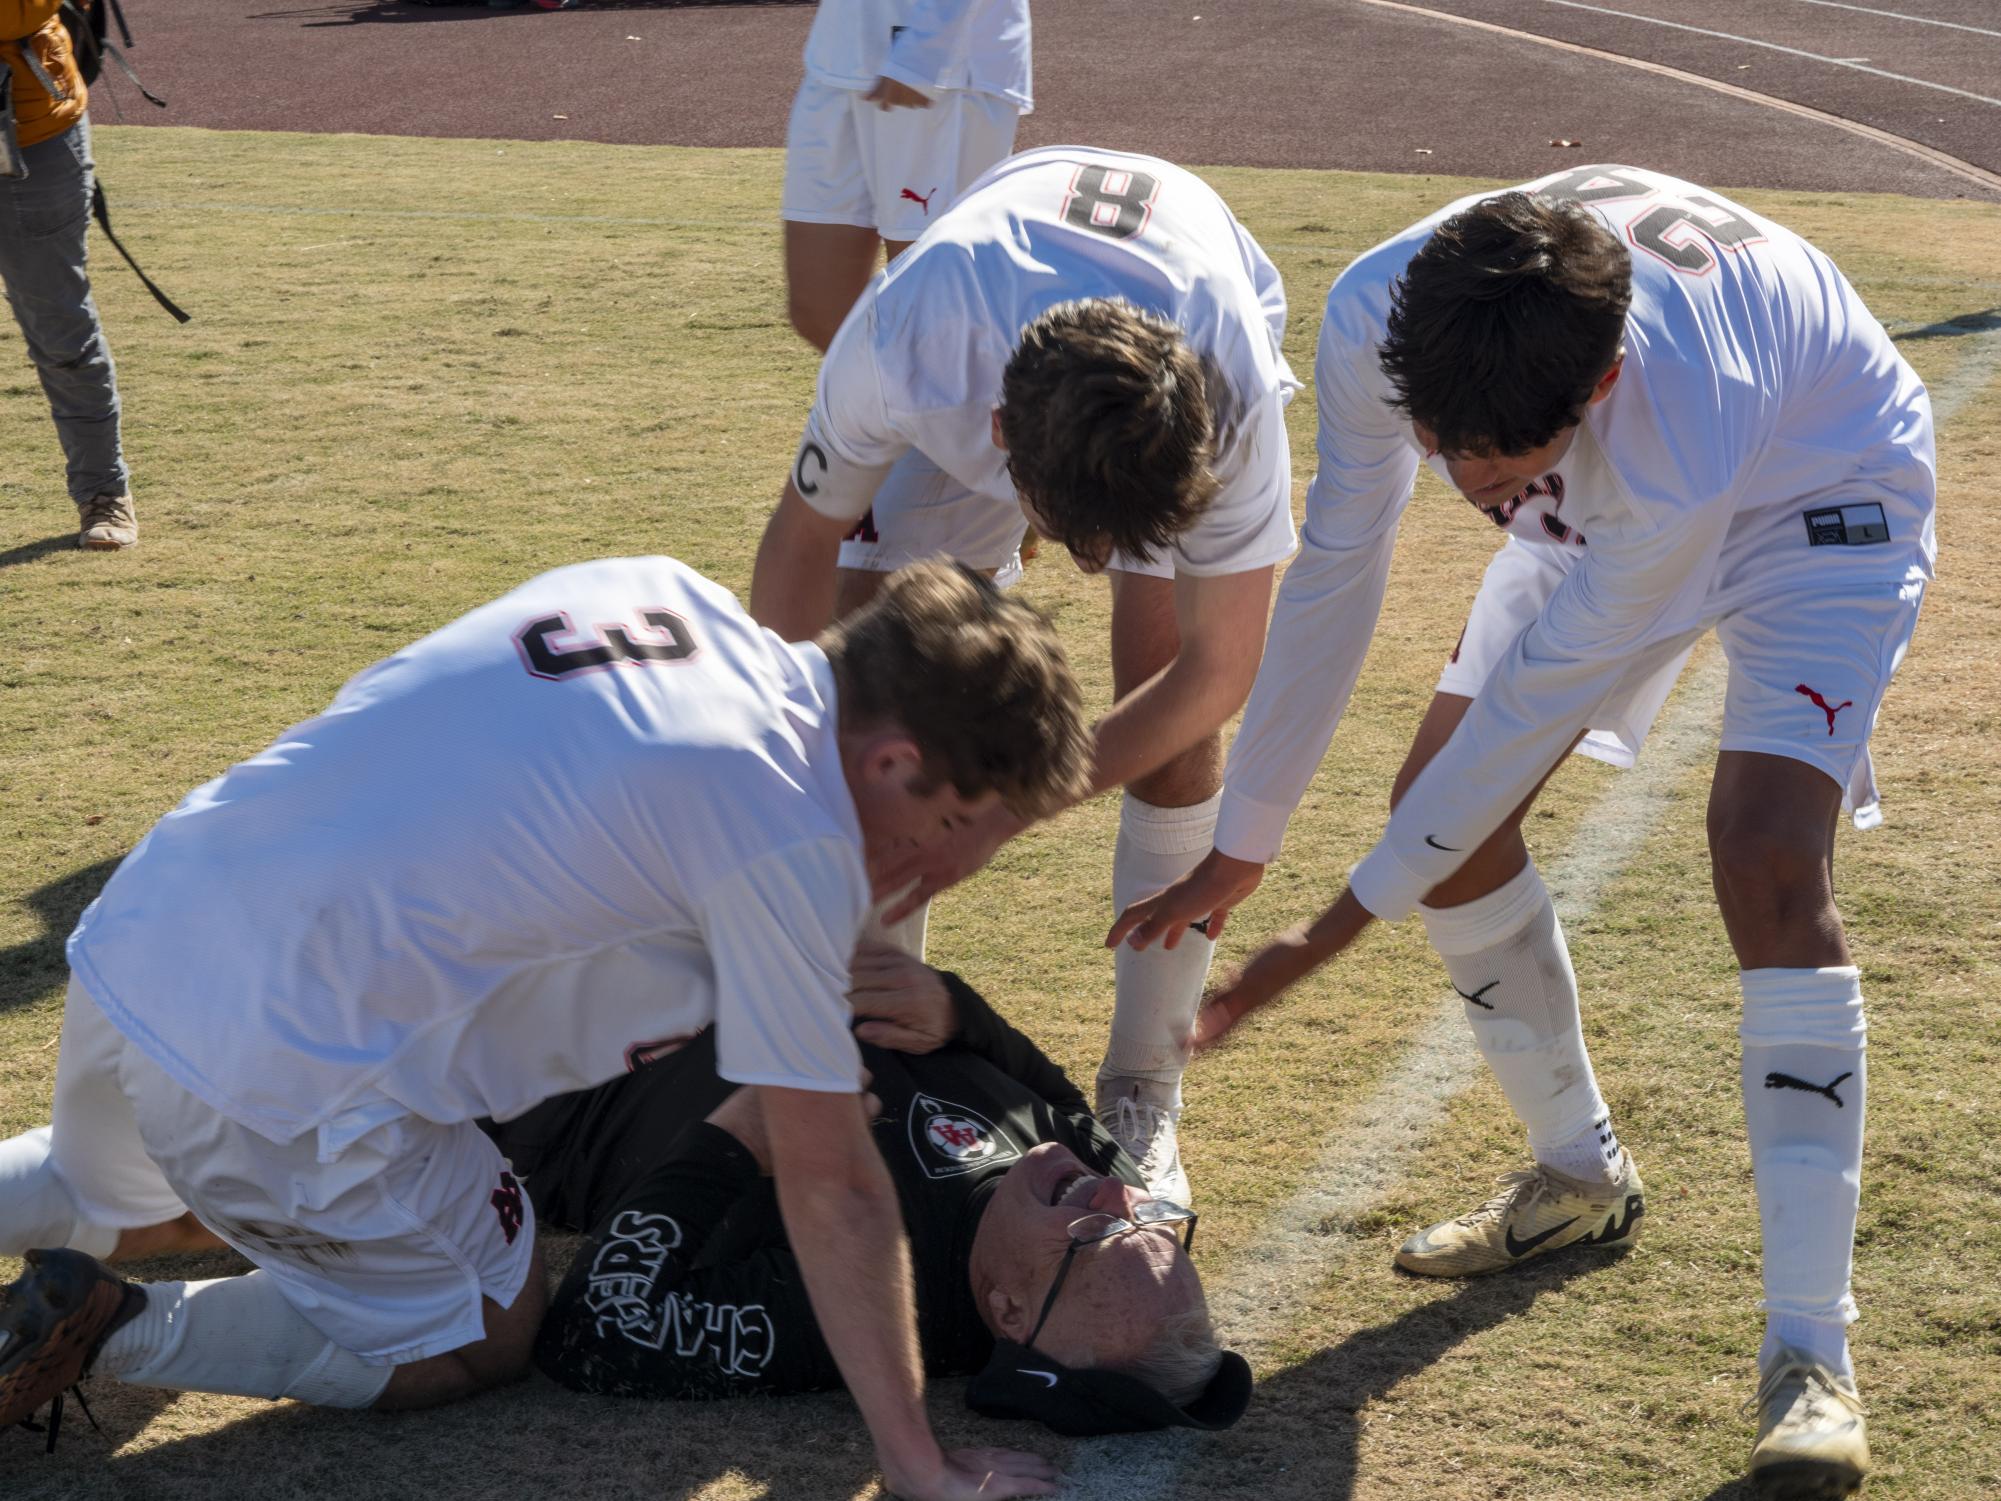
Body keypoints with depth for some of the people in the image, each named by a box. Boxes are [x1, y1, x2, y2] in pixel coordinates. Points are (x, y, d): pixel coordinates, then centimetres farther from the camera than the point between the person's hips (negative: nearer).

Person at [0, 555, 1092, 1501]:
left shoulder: (655, 587, 5)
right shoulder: (786, 837, -17)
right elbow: (828, 1186, -14)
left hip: (129, 941, 8)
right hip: (278, 1066, -8)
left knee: (112, 1195, 40)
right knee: (481, 1344, 15)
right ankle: (108, 1331, 0)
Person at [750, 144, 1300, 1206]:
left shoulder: (1231, 395, -45)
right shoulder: (902, 350, -44)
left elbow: (1218, 671, -31)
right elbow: (808, 530, -22)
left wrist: (996, 817, -34)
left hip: (1186, 358, -1)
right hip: (980, 351, 1)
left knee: (1174, 715, -16)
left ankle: (1143, 1098, -2)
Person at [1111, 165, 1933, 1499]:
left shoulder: (1676, 451, -46)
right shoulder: (1375, 316, -31)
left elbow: (1534, 701, -32)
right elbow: (1334, 572, -15)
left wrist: (1337, 932, -22)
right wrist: (1241, 846, -7)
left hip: (1817, 483, -6)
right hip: (1607, 491, 6)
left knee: (1770, 861, -25)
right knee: (1445, 810, 0)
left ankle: (1811, 1355, -21)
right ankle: (1582, 1176, 23)